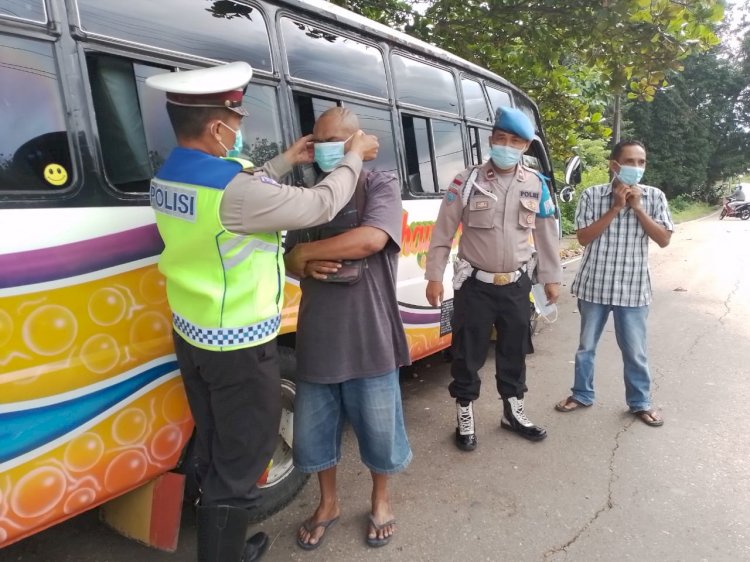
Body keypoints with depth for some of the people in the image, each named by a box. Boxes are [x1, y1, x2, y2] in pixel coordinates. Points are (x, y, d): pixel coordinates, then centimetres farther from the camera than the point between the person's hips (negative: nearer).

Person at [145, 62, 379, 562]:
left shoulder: (169, 178, 2)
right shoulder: (234, 188, -26)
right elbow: (320, 205, -17)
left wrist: (287, 162, 19)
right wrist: (354, 158, -1)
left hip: (192, 338, 9)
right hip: (239, 348, -9)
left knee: (216, 454, 23)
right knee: (239, 464, 9)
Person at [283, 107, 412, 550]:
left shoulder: (380, 186, -5)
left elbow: (371, 239, -24)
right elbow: (290, 259, 14)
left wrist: (306, 252, -15)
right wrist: (305, 266, -11)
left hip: (369, 341, -4)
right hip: (317, 340, 5)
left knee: (378, 428, 13)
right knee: (315, 428, 16)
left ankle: (381, 499, 40)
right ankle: (328, 503, 40)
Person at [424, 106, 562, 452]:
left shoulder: (537, 185, 3)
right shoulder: (466, 181, -6)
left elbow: (546, 235, 10)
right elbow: (443, 232, -4)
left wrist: (551, 278, 12)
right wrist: (434, 276, -6)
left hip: (516, 285, 3)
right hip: (475, 284, -3)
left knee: (514, 352, 16)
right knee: (468, 354, 5)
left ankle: (513, 413, 34)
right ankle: (465, 418, 22)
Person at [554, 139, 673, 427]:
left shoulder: (654, 197, 0)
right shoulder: (592, 195, -4)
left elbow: (663, 239, -5)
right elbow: (583, 237, -10)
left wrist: (637, 207, -12)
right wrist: (615, 208, -15)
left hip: (633, 288, 1)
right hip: (594, 284, 0)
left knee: (635, 351, 10)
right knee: (586, 346, 14)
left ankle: (640, 403, 29)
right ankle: (582, 394, 32)